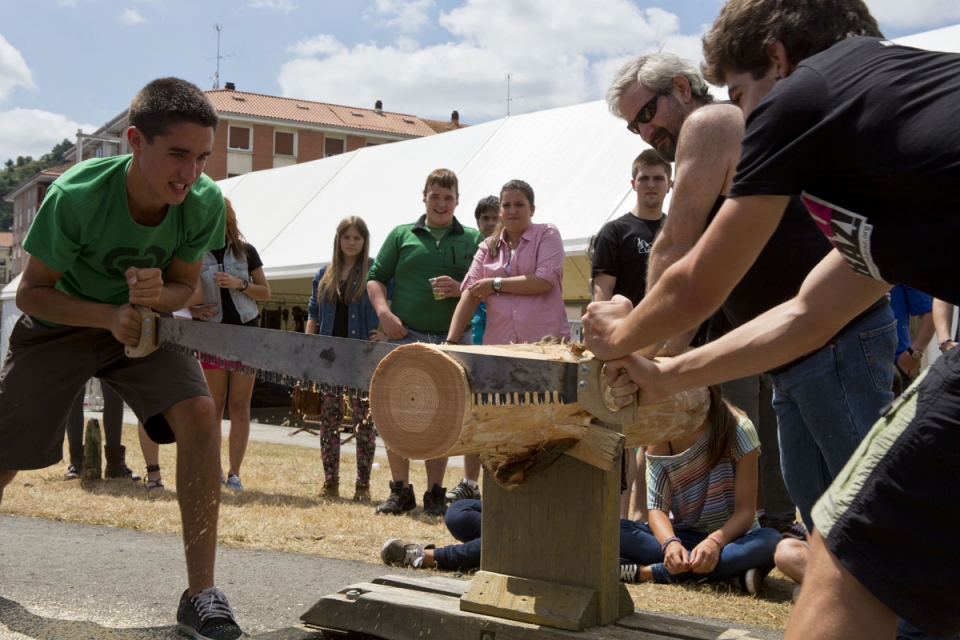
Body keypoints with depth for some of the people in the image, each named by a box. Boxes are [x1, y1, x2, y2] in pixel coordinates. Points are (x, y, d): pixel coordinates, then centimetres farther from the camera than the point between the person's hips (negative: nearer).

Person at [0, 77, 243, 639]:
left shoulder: (205, 202, -24)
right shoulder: (77, 196, -31)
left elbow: (184, 287, -7)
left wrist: (156, 294, -31)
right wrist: (109, 316, -33)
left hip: (149, 317, 1)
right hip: (61, 321, -1)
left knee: (197, 413, -24)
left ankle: (201, 594, -18)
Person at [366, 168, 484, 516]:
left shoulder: (473, 239, 10)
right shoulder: (401, 235, 10)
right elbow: (375, 278, 9)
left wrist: (461, 289, -13)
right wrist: (384, 313, -7)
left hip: (452, 339, 0)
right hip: (406, 335, 0)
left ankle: (435, 493, 15)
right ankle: (400, 490, 9)